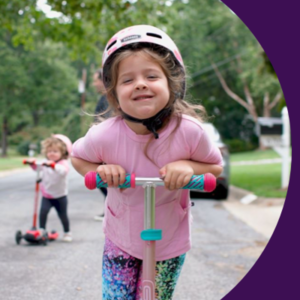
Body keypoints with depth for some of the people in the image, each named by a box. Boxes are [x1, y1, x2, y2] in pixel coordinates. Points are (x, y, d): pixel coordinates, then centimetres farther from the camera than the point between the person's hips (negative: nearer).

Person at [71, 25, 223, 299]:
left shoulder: (189, 131, -26)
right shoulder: (104, 136, -25)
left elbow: (216, 166, -7)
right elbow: (77, 157, -2)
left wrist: (189, 166, -28)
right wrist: (100, 171, -23)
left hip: (170, 242, 0)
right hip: (121, 239, 0)